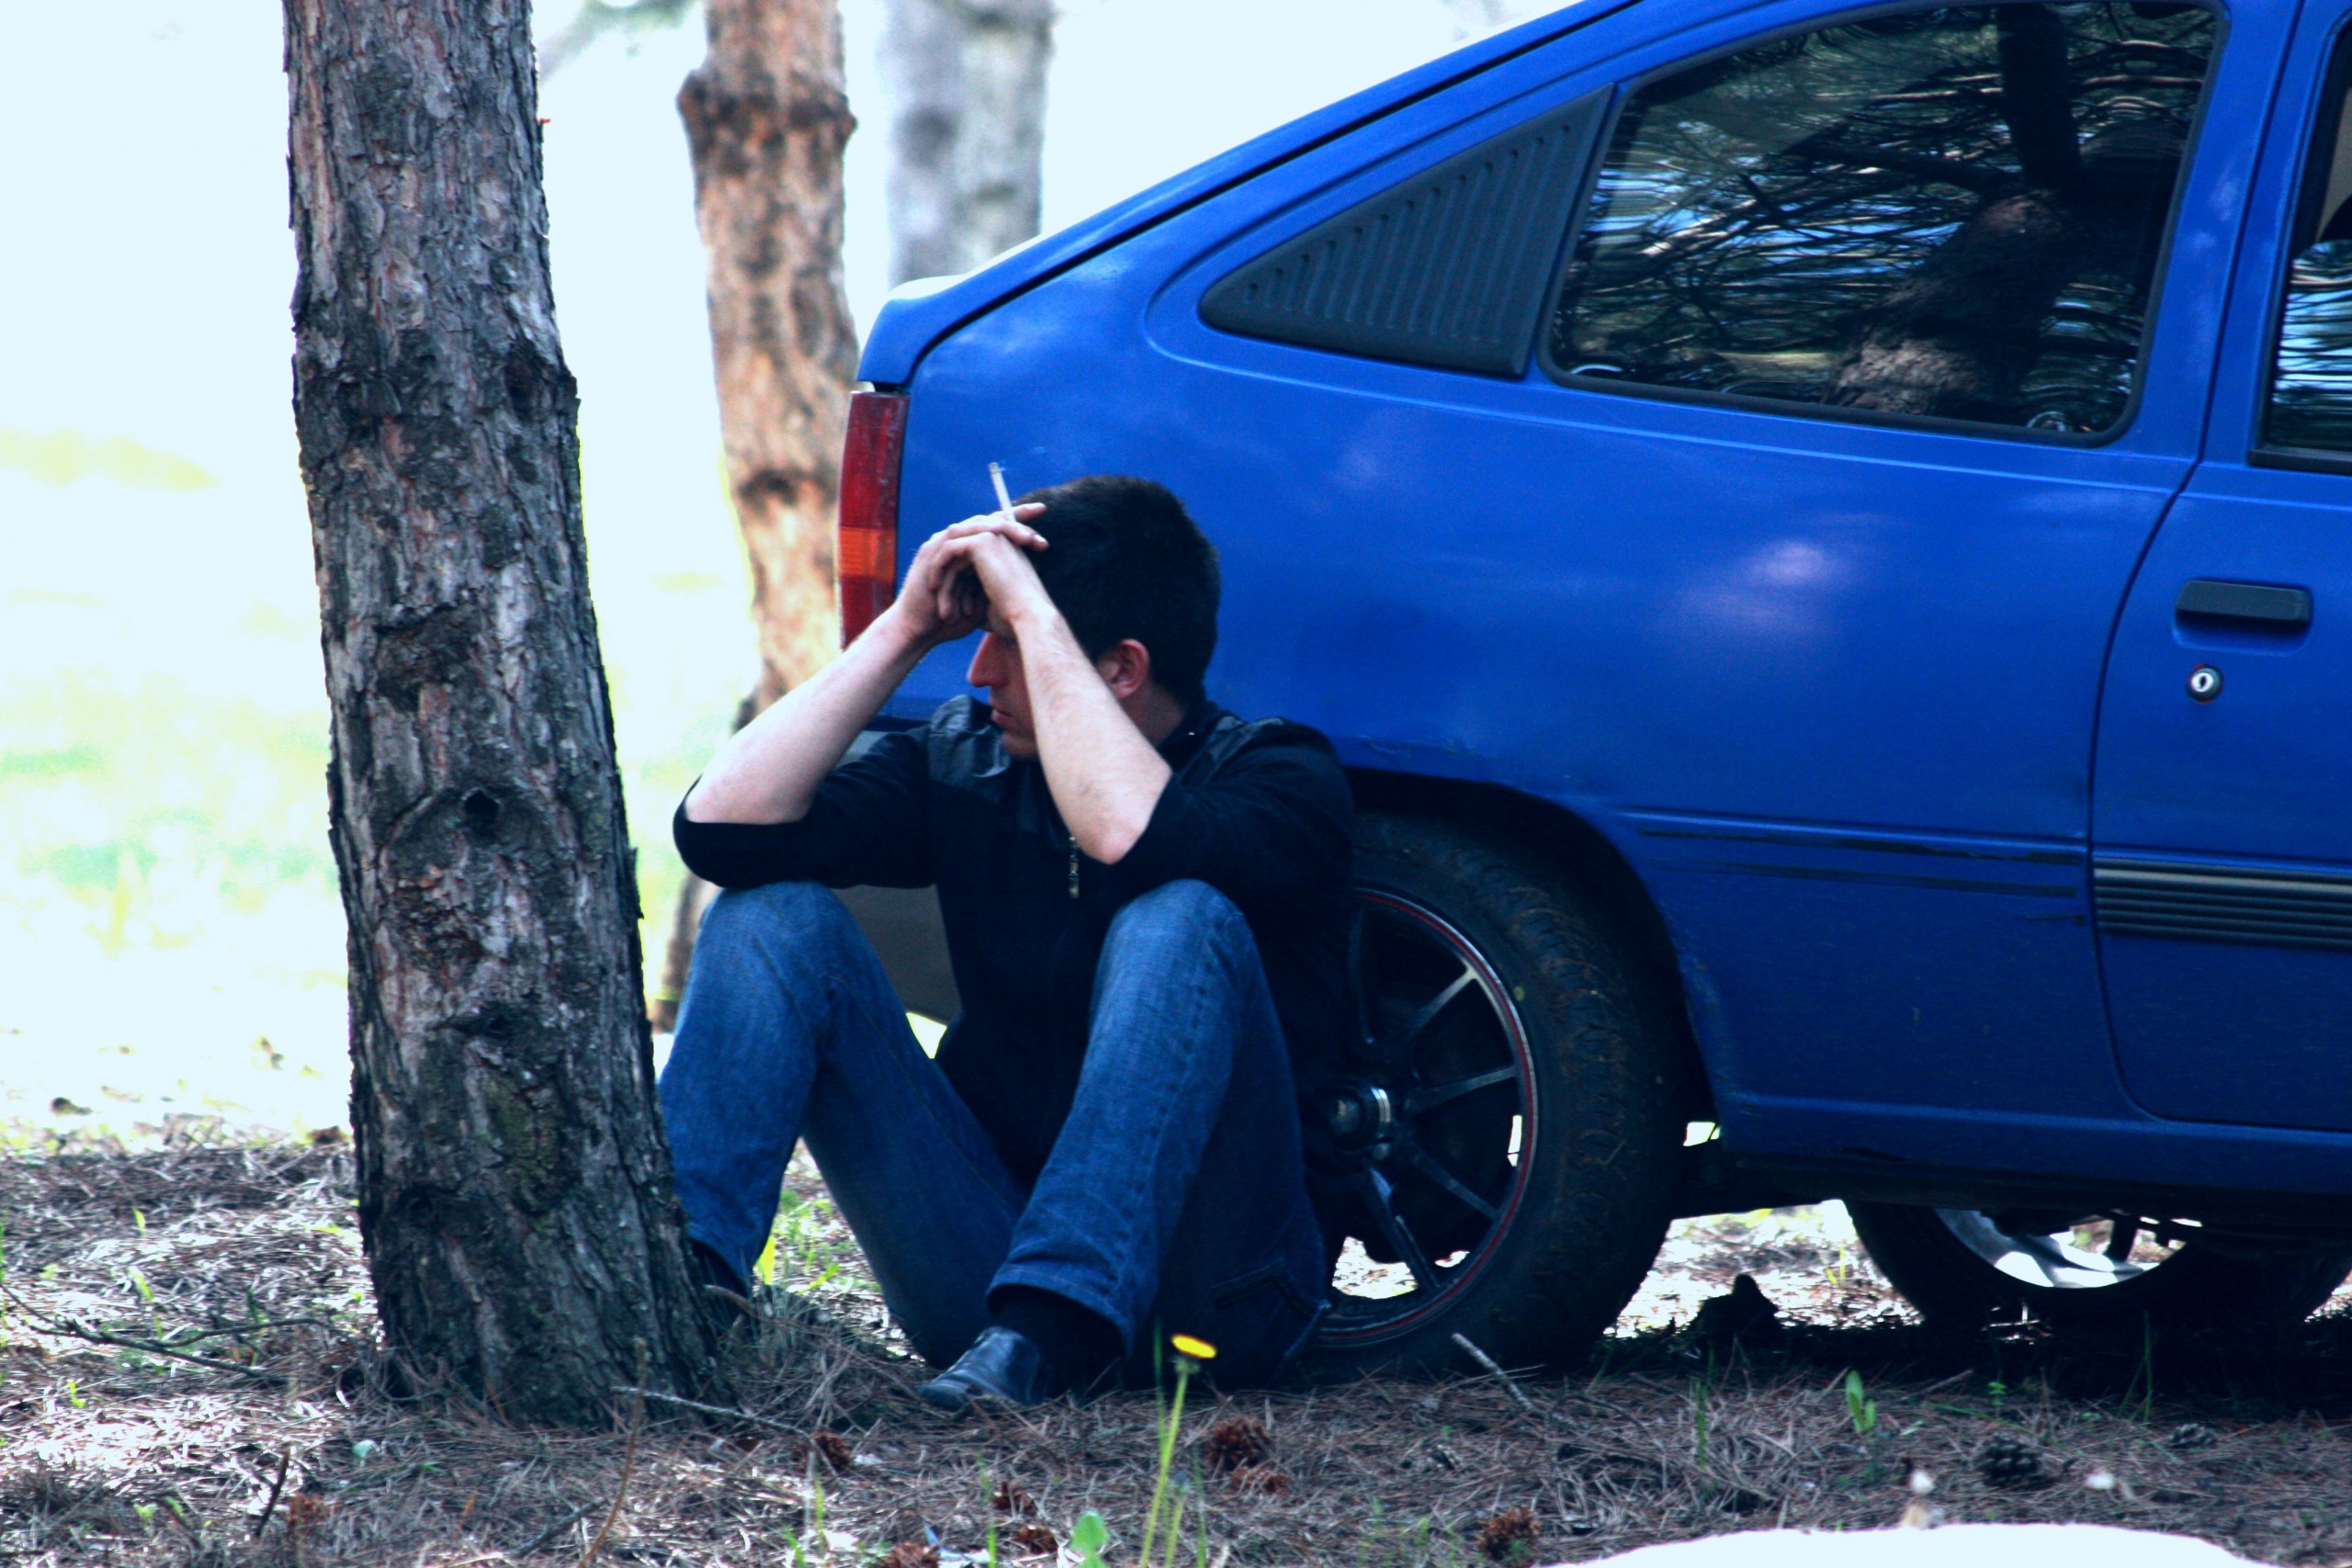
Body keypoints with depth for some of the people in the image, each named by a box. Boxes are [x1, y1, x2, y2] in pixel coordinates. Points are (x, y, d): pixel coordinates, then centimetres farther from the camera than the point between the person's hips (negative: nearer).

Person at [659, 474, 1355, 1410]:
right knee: (773, 912, -6)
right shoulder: (966, 762, 10)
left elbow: (1133, 841, -29)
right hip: (983, 1266, 5)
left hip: (1200, 1293, -5)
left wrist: (1035, 612, -20)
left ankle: (1055, 1323, -40)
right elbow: (724, 827, -4)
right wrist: (904, 630, -5)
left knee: (1178, 920, -29)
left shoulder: (1276, 779, -5)